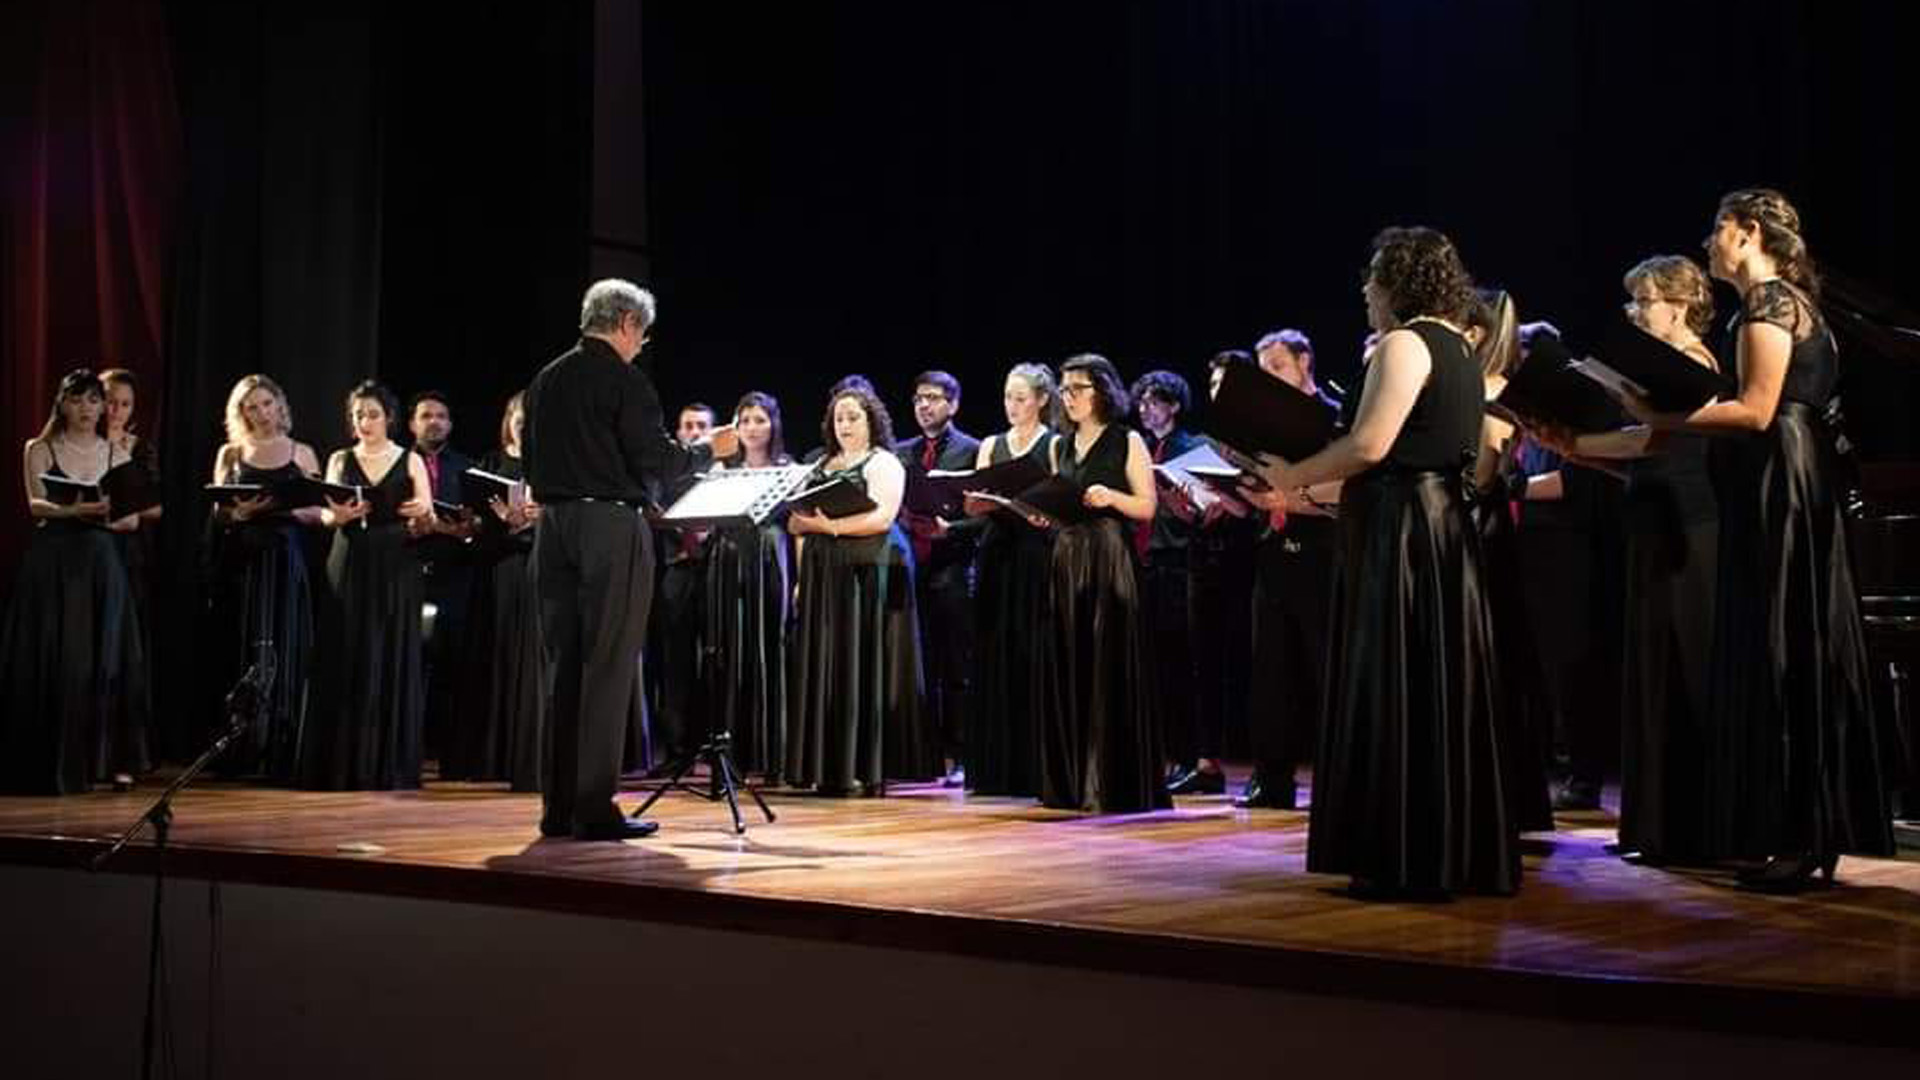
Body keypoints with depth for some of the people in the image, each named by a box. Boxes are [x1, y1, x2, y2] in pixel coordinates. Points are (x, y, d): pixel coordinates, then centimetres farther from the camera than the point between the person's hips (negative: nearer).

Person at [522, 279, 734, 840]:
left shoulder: (546, 380, 11)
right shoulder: (625, 380, -9)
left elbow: (531, 461, 15)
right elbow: (655, 461, -13)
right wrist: (709, 448, 2)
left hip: (554, 526, 7)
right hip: (610, 526, -6)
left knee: (561, 666, 9)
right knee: (607, 668, -3)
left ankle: (559, 806, 13)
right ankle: (595, 809, -2)